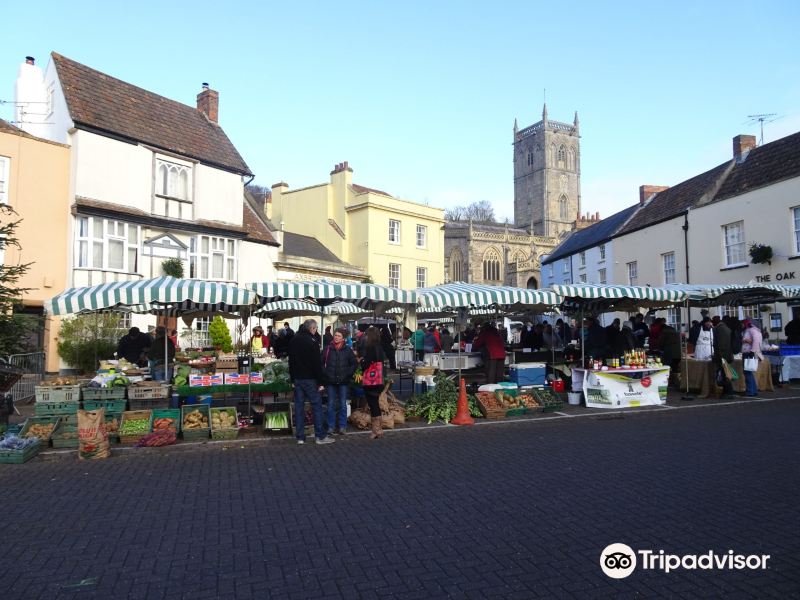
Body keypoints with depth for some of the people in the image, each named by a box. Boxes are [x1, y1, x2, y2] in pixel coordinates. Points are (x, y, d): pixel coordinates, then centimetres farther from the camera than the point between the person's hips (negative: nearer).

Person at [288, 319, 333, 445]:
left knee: (299, 406, 8)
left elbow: (291, 361, 14)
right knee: (317, 406, 1)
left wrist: (292, 379, 19)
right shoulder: (312, 342, -14)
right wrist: (320, 382, -9)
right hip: (310, 379, -6)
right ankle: (320, 436, 2)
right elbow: (317, 364, -14)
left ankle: (300, 437, 9)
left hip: (297, 379, 6)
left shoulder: (293, 340, 8)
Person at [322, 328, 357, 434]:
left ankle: (342, 426, 14)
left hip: (343, 382, 0)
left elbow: (353, 364, 8)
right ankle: (331, 426, 14)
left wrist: (348, 375, -1)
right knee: (331, 404, 5)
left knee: (343, 404, 5)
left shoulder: (347, 350, 2)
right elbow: (322, 363, 5)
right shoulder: (327, 349, 0)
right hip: (330, 382, 0)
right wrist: (325, 374, -4)